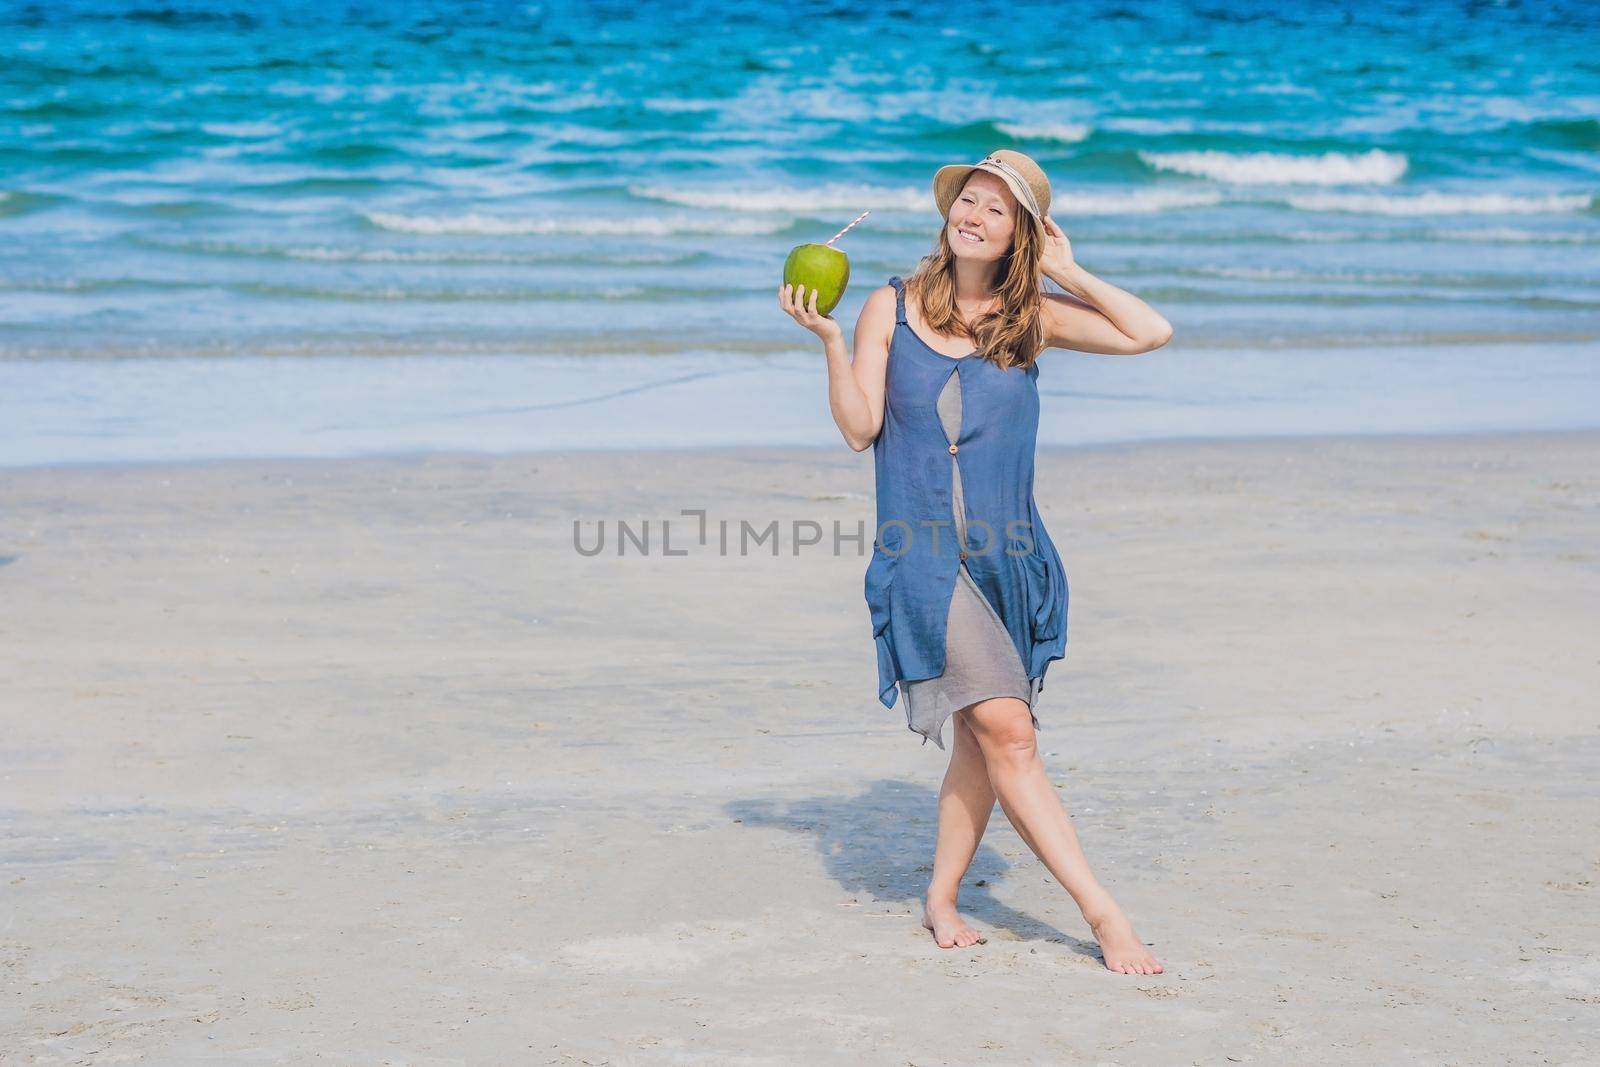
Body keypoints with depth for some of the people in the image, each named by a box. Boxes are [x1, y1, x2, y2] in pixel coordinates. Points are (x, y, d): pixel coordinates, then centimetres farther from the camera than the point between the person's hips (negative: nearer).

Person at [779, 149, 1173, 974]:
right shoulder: (891, 309, 5)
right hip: (922, 556, -3)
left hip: (1008, 556, 3)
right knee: (1007, 730, -14)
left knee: (982, 738, 7)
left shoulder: (1031, 318, 8)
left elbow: (1149, 333, -2)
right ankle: (1102, 913, -13)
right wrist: (829, 340, -10)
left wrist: (1066, 271, 2)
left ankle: (942, 897, 26)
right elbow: (861, 427, 0)